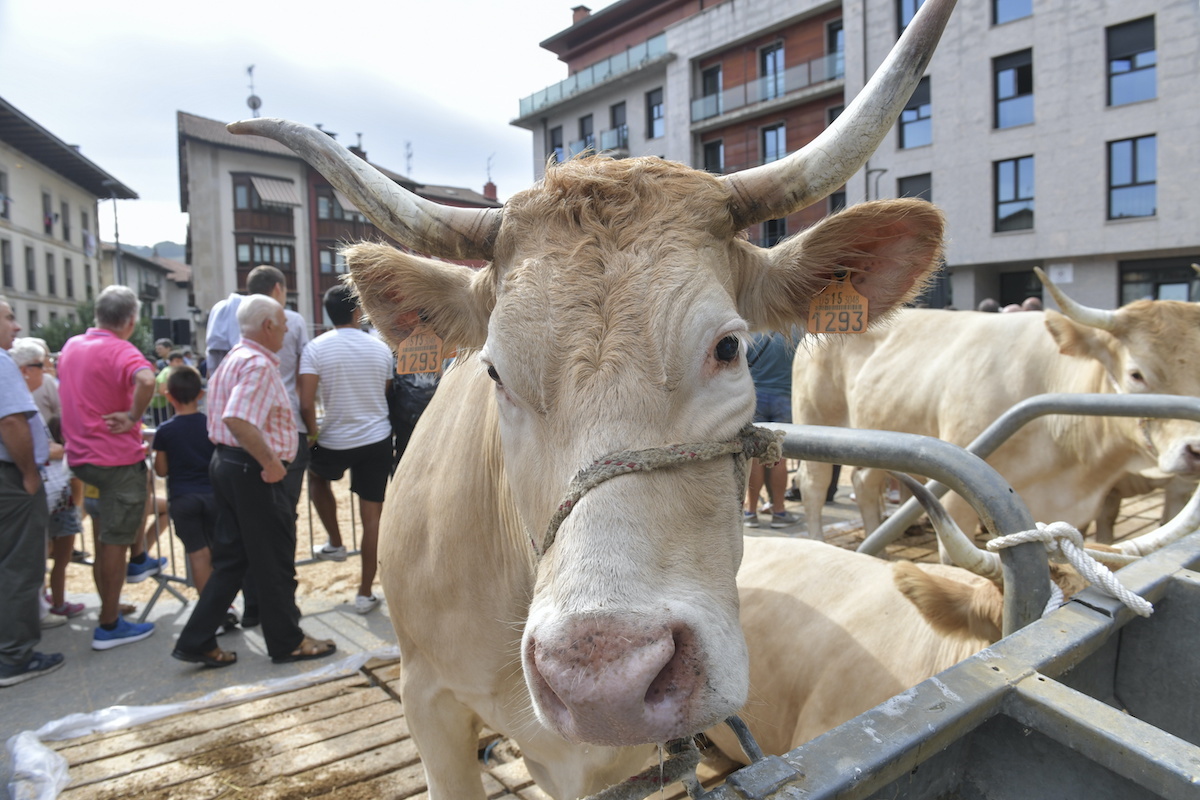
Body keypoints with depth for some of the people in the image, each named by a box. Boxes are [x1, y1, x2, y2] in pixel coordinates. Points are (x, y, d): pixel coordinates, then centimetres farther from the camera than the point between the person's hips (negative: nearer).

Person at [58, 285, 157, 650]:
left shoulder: (71, 346, 8)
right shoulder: (120, 351, -17)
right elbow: (146, 380, -39)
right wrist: (133, 417, -24)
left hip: (80, 454, 8)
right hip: (117, 458, -8)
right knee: (114, 541, 0)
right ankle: (109, 626, 7)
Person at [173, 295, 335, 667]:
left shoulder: (233, 358, 15)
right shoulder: (258, 364, -17)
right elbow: (238, 420, -30)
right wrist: (270, 461, -23)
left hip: (227, 463, 10)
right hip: (251, 470, -10)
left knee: (231, 559, 16)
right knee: (275, 560, 3)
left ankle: (197, 642, 20)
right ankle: (287, 642, 17)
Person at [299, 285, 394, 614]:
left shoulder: (316, 348, -8)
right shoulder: (381, 349, 1)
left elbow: (306, 404, -15)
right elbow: (387, 396, 7)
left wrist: (313, 433, 1)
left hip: (335, 442, -1)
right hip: (377, 439, 2)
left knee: (317, 476, 33)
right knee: (372, 516, 6)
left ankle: (335, 544, 34)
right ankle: (365, 593, 13)